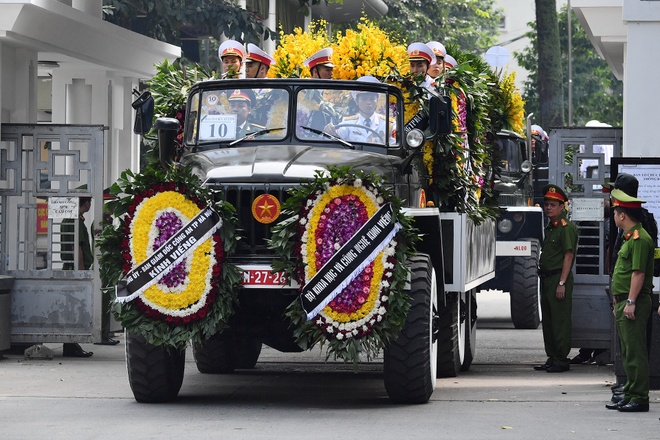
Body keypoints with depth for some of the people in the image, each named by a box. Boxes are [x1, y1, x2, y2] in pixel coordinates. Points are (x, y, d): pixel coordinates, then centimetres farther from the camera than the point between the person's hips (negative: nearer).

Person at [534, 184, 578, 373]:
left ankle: (562, 361, -5)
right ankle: (552, 359, 19)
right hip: (546, 278, 10)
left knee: (560, 321, -7)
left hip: (559, 278, -10)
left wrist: (562, 283, -21)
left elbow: (568, 255, -16)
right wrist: (544, 278, 17)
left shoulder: (566, 228, -11)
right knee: (548, 321, 13)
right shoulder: (550, 228, 18)